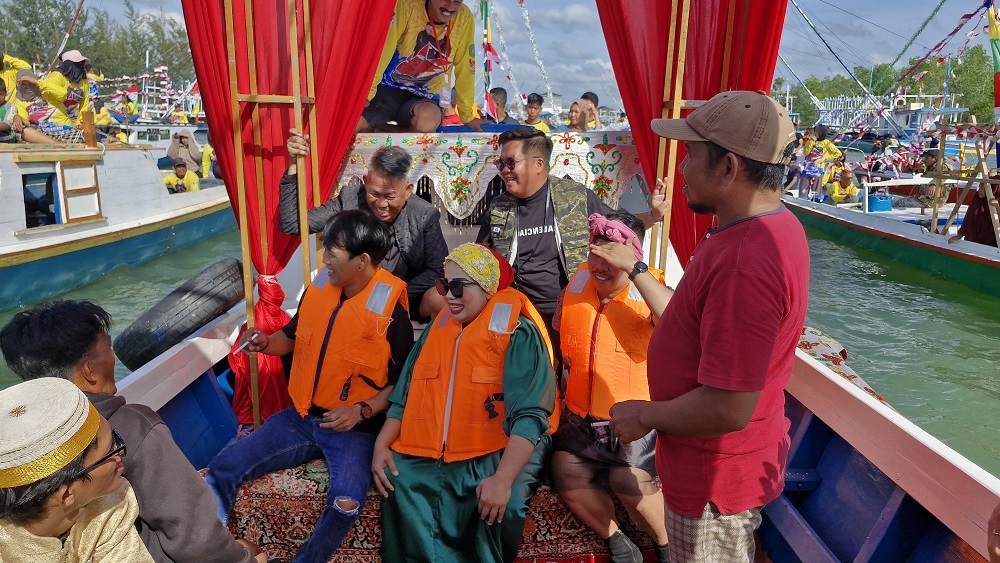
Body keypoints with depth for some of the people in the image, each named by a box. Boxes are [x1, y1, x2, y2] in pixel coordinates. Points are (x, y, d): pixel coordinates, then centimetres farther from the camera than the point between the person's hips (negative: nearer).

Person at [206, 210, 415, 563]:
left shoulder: (391, 314, -15)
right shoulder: (319, 288, 2)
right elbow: (293, 338, 18)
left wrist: (362, 410, -21)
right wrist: (265, 343, -2)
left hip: (354, 429, -5)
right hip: (300, 418, 6)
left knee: (346, 504, -29)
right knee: (221, 470, -7)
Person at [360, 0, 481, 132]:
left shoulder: (464, 18, -7)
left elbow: (465, 68, -1)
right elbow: (382, 51, -17)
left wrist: (467, 116, 2)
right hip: (388, 88, -1)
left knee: (429, 119, -35)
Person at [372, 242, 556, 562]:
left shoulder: (519, 334, -7)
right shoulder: (436, 329, 14)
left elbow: (529, 415, -16)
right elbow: (406, 395, 16)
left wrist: (503, 478, -27)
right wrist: (382, 444, 0)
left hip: (496, 454, -5)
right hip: (428, 457, 6)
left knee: (502, 503, -31)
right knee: (394, 479, -19)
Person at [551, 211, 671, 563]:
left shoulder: (648, 287, -12)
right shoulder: (579, 281, 3)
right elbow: (558, 326, 23)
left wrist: (633, 268, -36)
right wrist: (562, 359, 8)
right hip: (580, 416, 5)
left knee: (629, 480, -23)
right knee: (567, 474, -11)